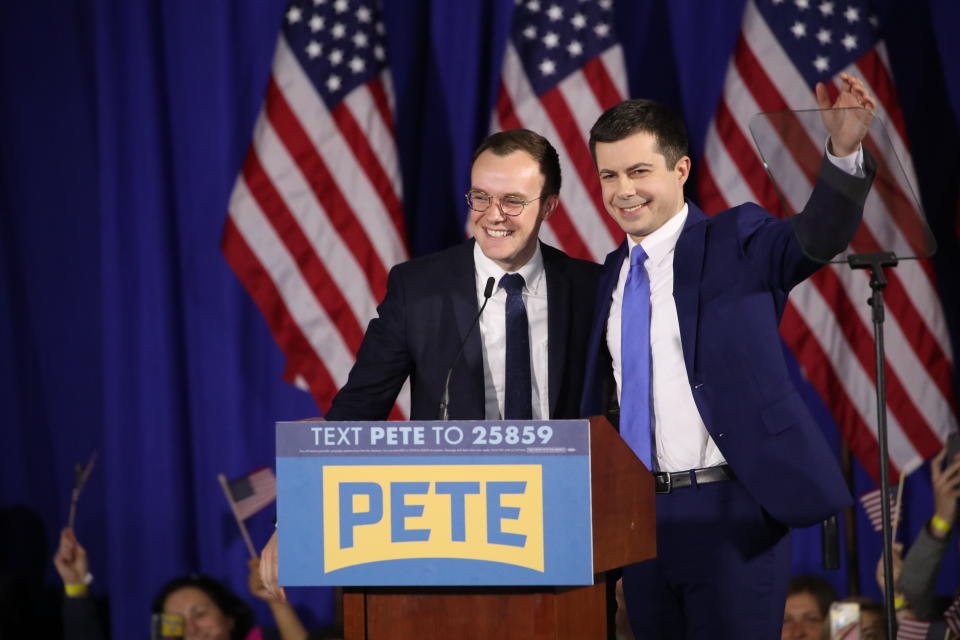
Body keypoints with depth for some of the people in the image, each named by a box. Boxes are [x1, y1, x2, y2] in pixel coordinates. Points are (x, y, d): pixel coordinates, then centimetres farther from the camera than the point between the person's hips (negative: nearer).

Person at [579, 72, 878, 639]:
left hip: (728, 511, -6)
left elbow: (818, 235, -23)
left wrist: (845, 152, -40)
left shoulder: (737, 243, -4)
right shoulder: (614, 273, 14)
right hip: (638, 510, 6)